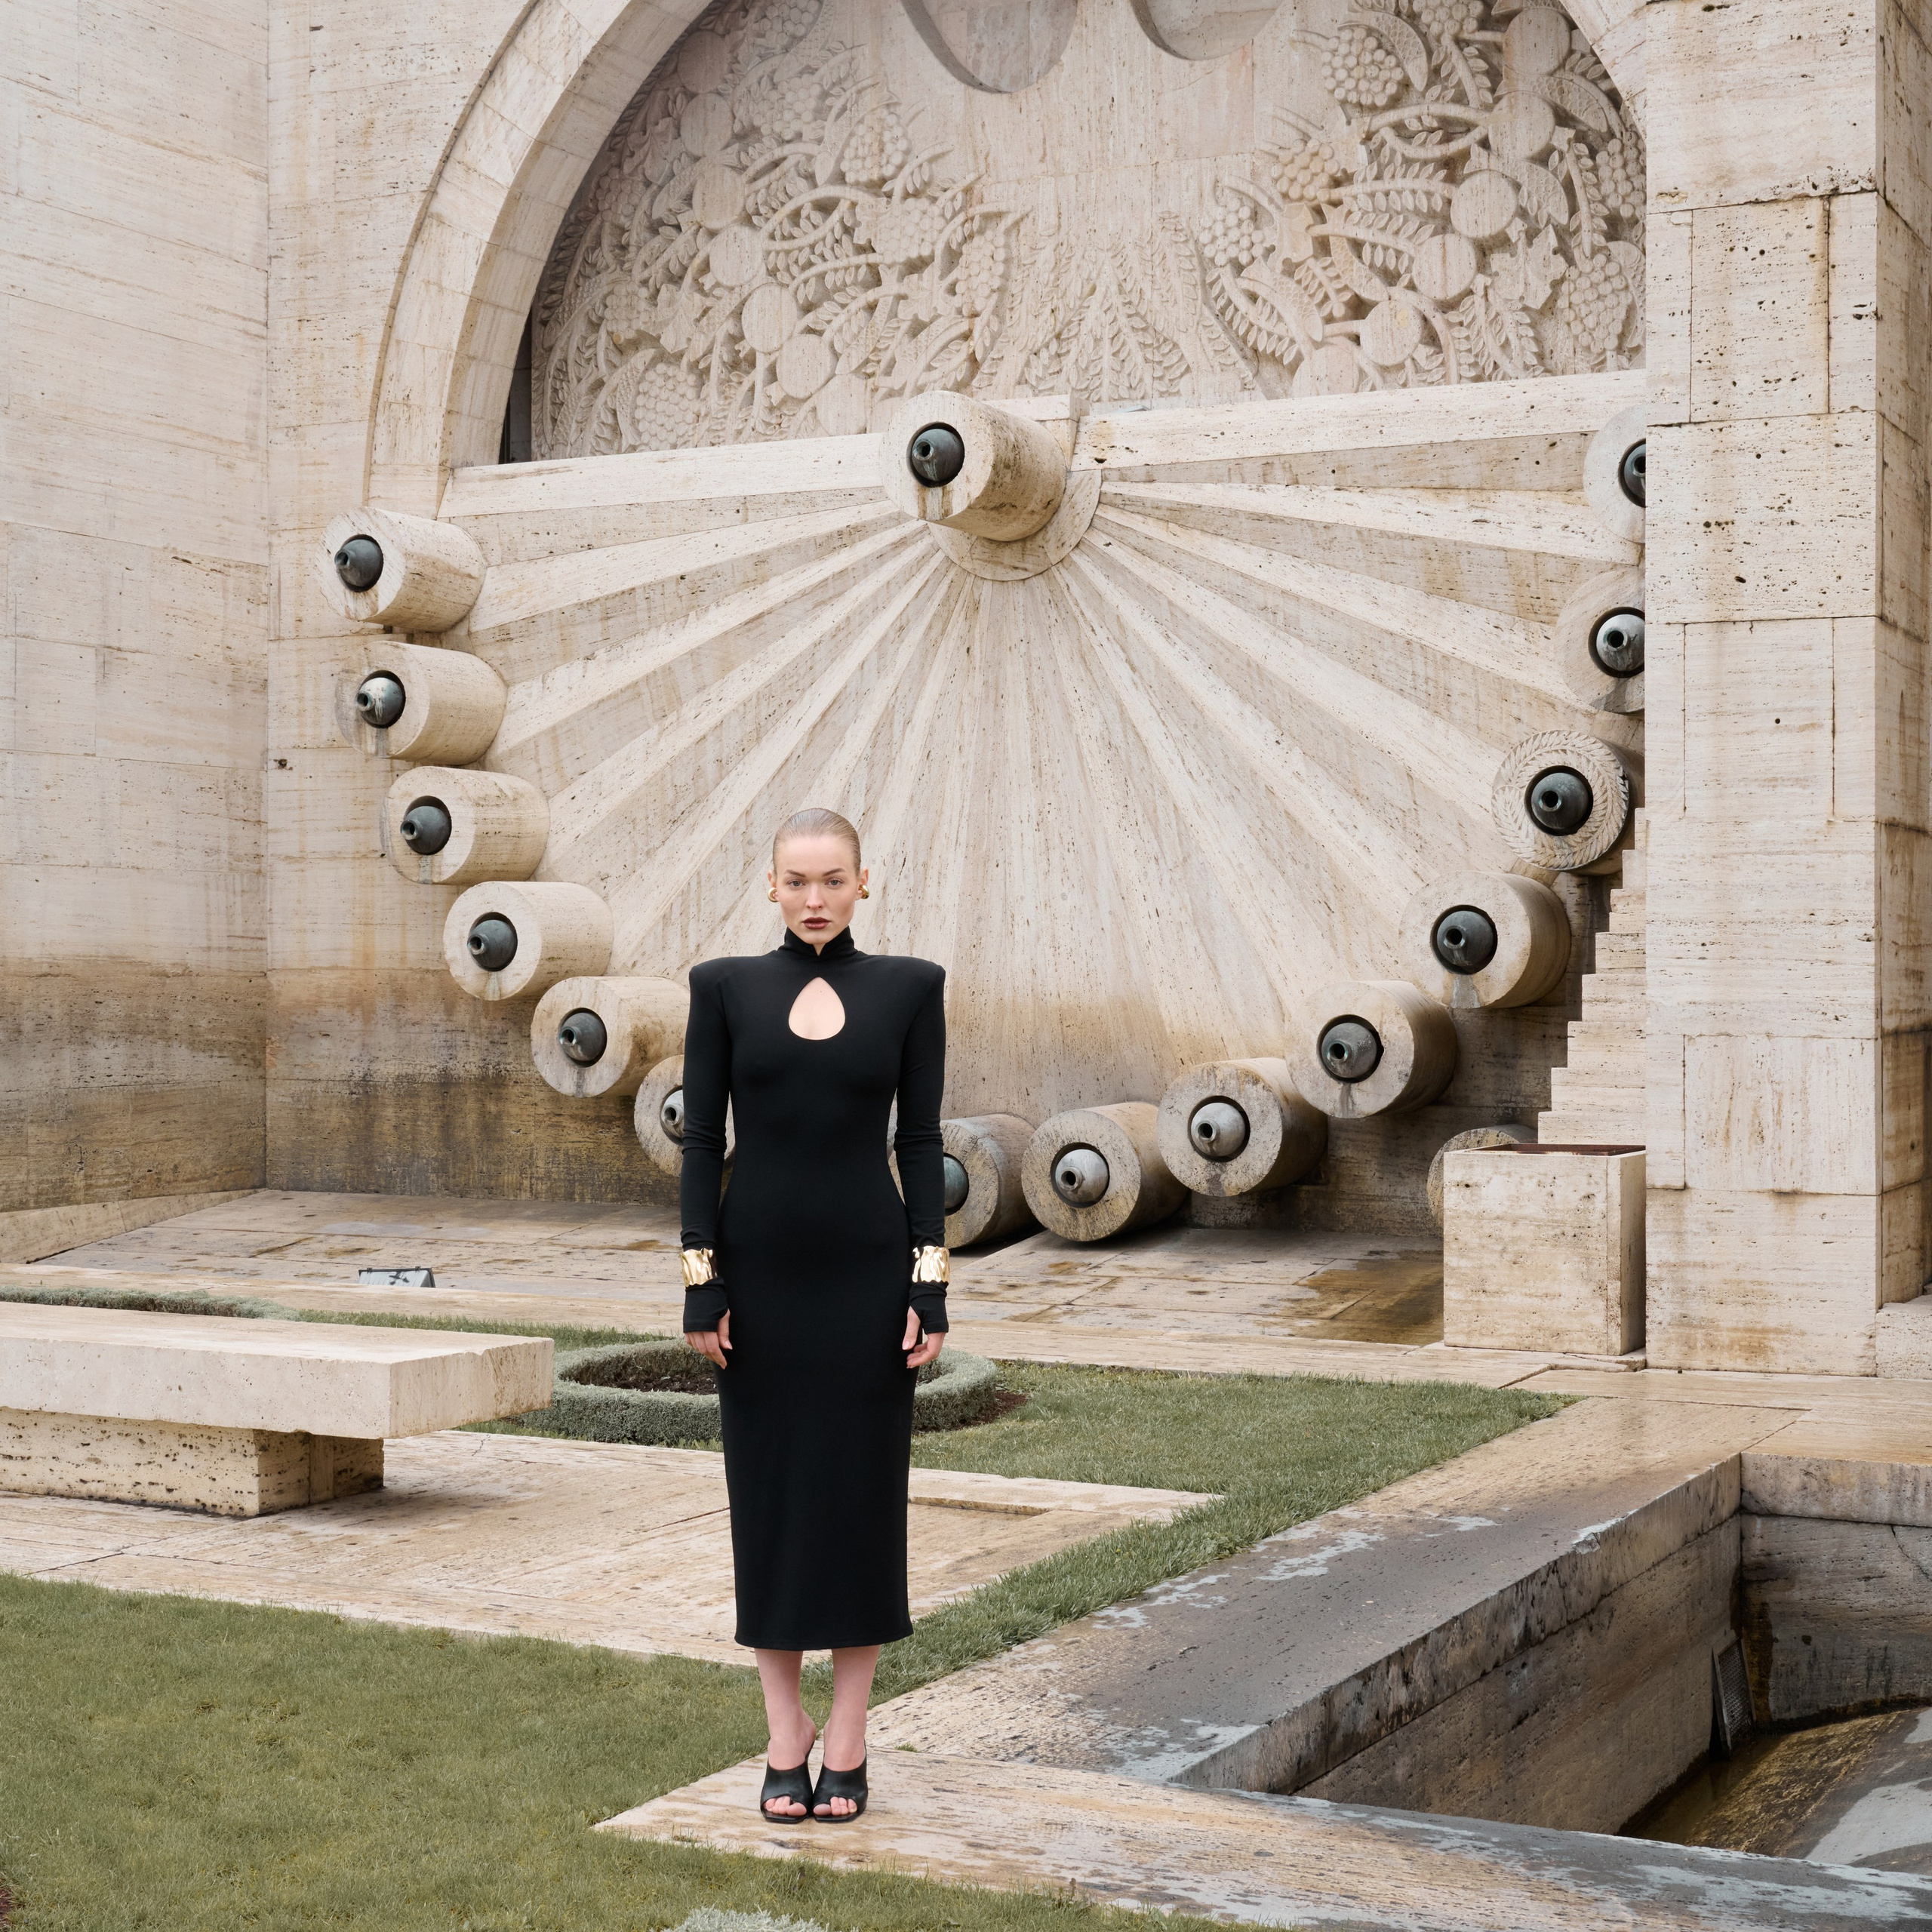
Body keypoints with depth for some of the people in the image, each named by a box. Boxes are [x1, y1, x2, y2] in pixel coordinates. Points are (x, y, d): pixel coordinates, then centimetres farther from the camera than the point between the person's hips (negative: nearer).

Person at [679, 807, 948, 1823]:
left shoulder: (908, 987, 1)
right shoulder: (724, 987, 2)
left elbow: (921, 1141, 0)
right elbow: (701, 1137, 0)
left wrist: (931, 1286, -6)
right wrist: (701, 1283, -5)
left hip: (866, 1269, 0)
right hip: (759, 1269, 1)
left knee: (861, 1496, 4)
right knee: (769, 1497, 6)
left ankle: (846, 1740, 17)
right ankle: (786, 1738, 19)